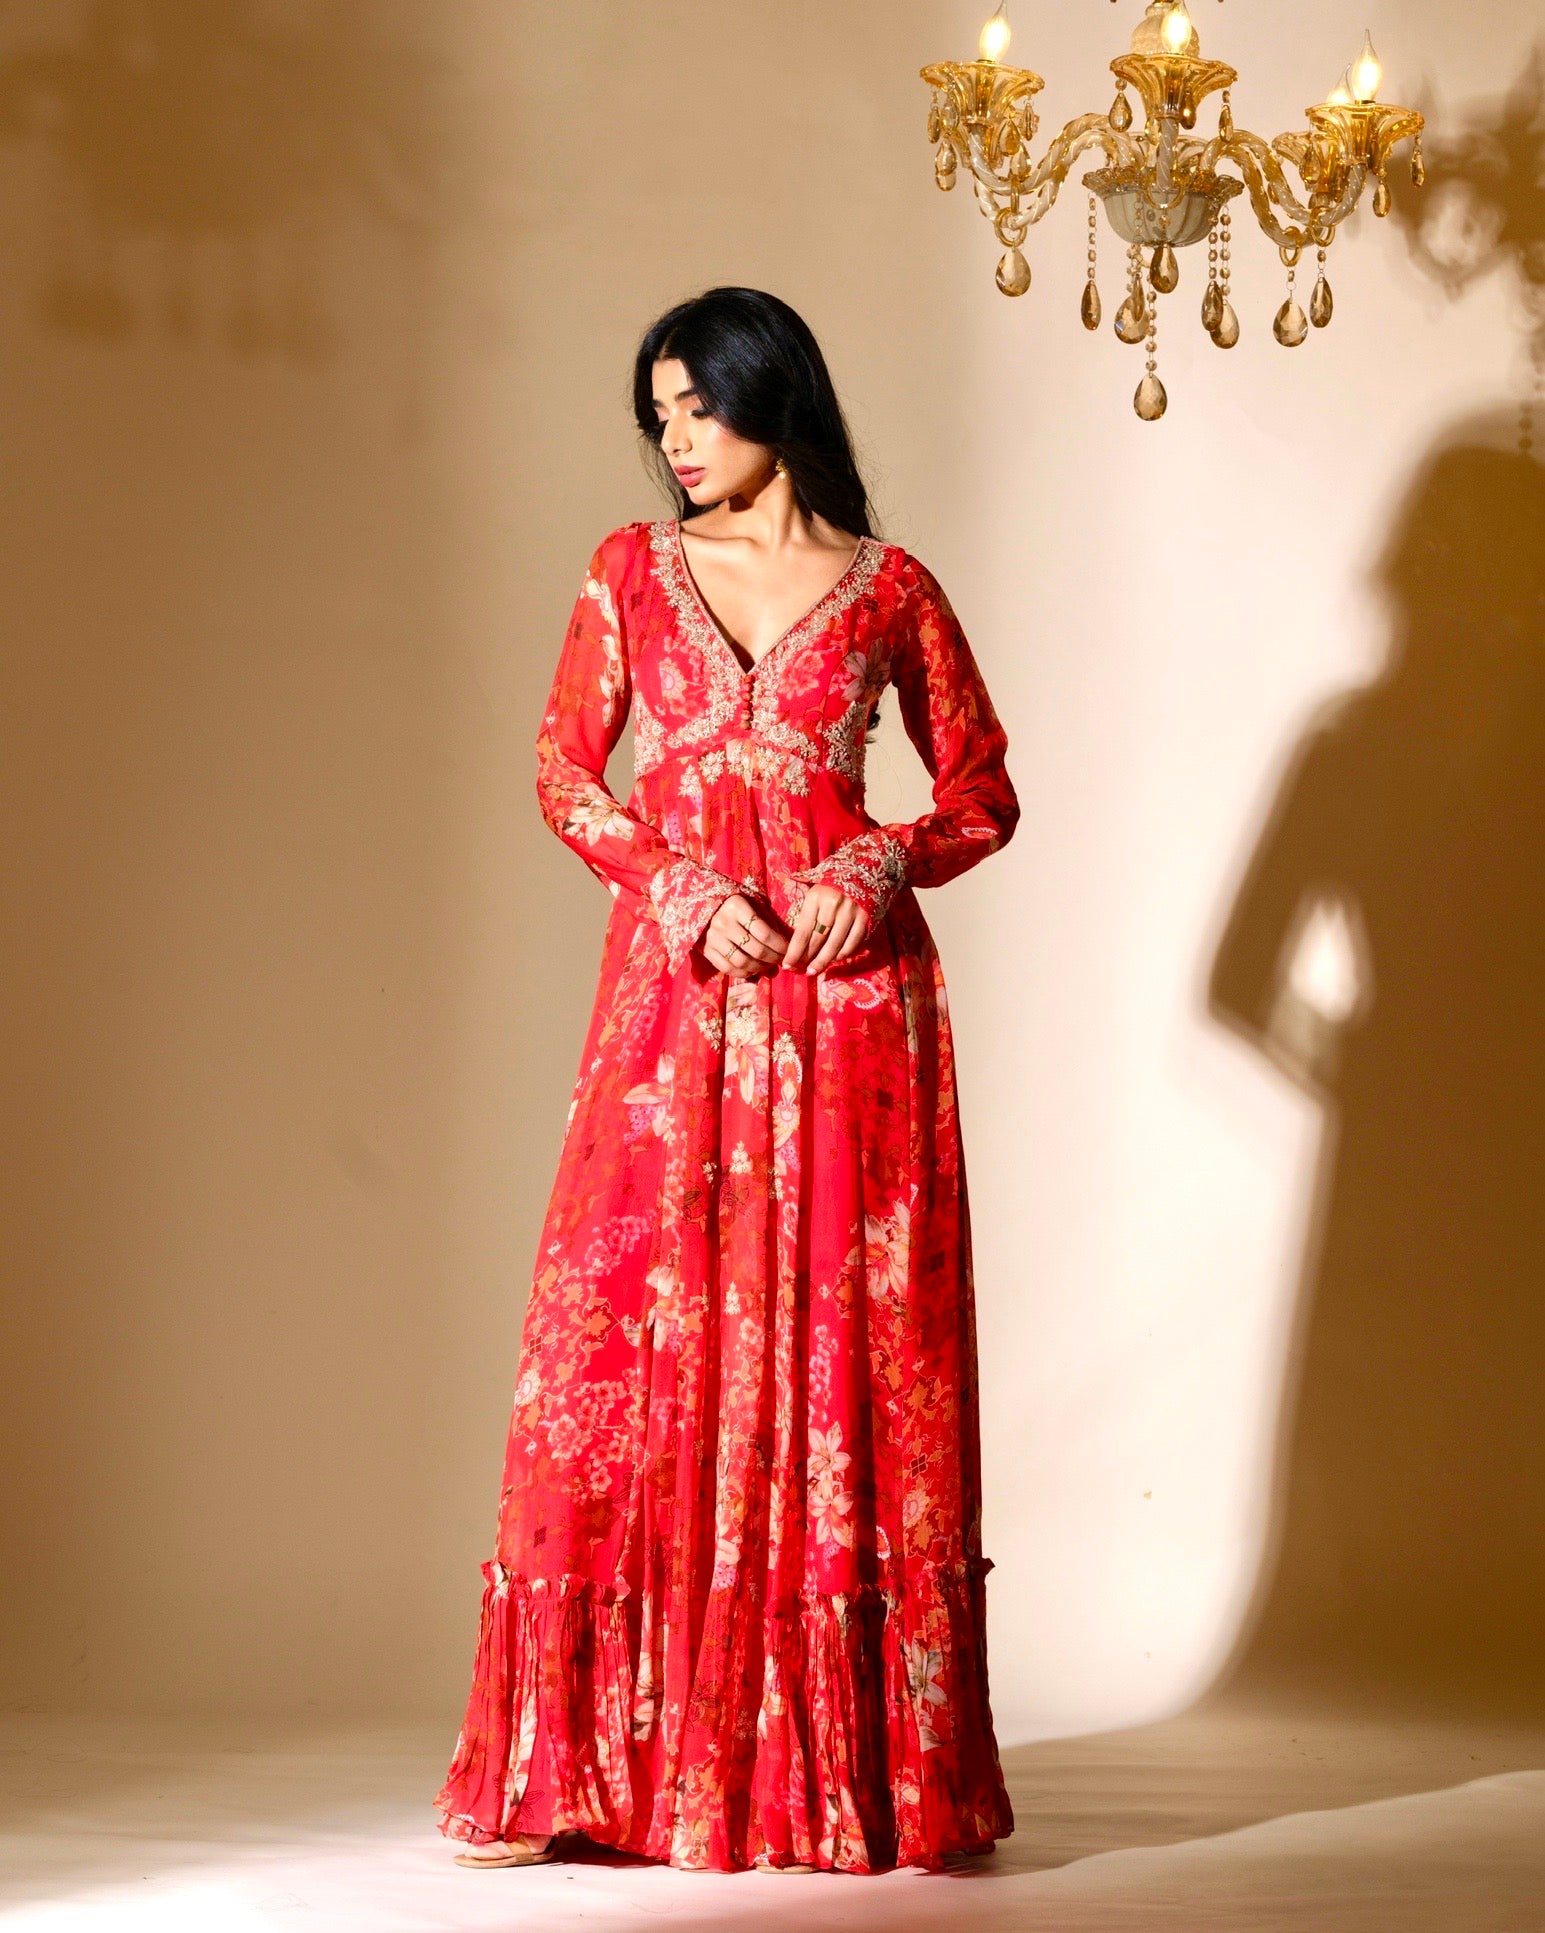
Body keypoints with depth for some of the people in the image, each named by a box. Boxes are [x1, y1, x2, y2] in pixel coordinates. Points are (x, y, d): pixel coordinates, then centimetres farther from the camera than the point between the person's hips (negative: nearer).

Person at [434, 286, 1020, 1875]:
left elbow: (981, 793, 11)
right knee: (636, 1339, -4)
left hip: (848, 985, -1)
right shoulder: (633, 571, 11)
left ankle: (864, 1757, 4)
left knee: (845, 1347, -2)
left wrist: (878, 869, -8)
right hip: (676, 984, 1)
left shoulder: (890, 592, 7)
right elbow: (565, 771, 8)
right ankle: (579, 1765, 1)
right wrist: (689, 894, -8)